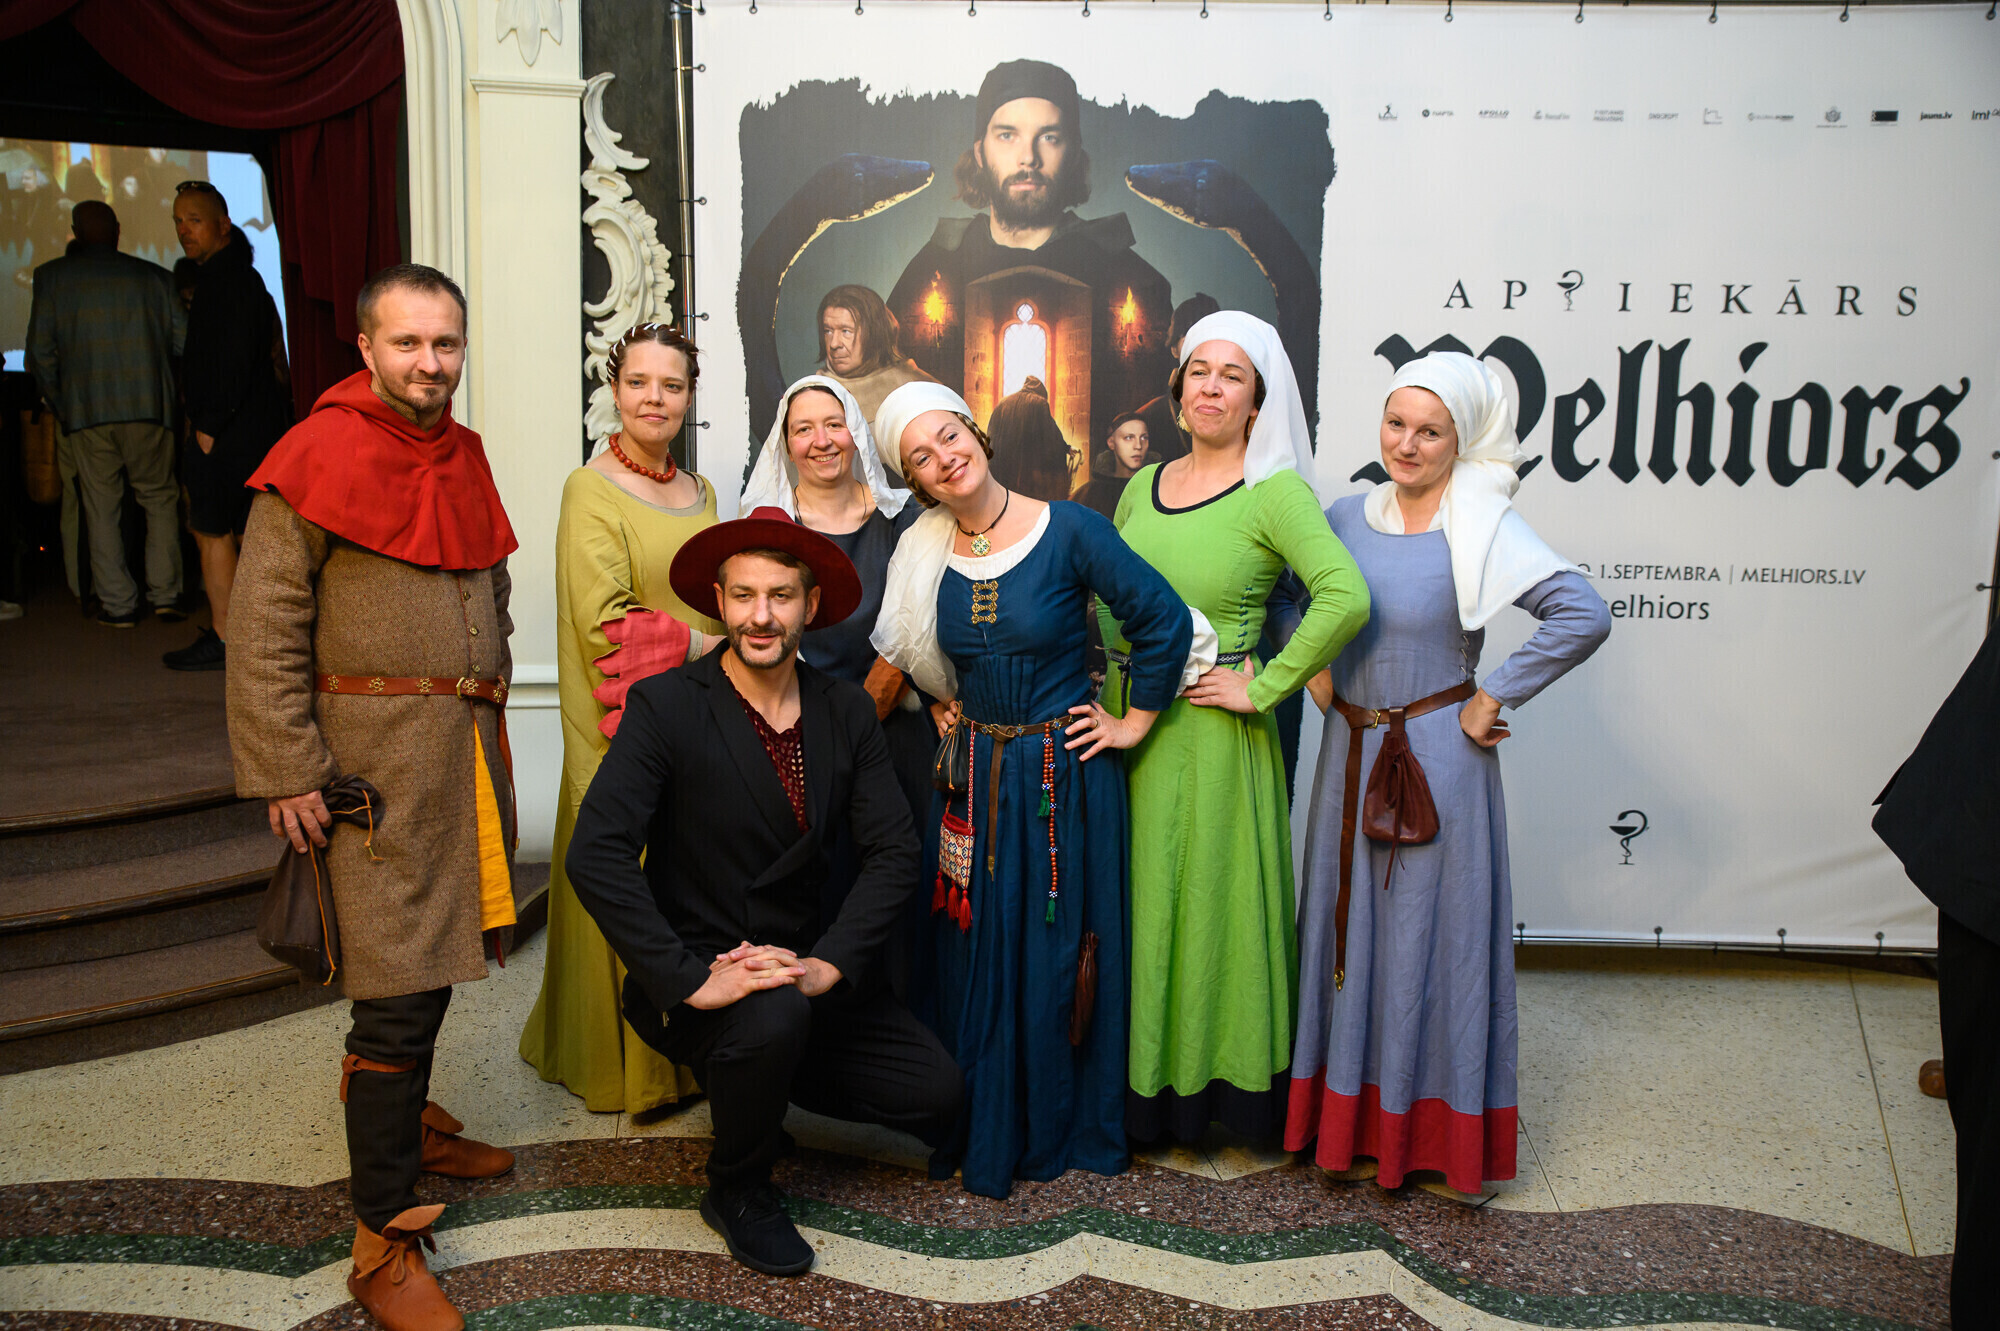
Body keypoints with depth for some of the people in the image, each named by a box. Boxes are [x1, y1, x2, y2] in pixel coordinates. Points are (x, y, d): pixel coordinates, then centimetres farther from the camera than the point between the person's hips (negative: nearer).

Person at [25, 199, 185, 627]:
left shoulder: (52, 276, 5)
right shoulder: (155, 276, 5)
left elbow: (40, 350, 2)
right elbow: (184, 342, 4)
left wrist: (59, 405, 13)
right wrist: (171, 396, 18)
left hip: (86, 413, 0)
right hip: (149, 408, 0)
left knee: (101, 507, 7)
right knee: (160, 499, 13)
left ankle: (117, 604, 8)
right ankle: (164, 593, 8)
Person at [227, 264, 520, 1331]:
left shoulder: (464, 459, 14)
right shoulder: (316, 460, -8)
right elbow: (266, 634, -11)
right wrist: (286, 774, -14)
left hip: (469, 747, 7)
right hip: (375, 752, -7)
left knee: (429, 962, 16)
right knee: (402, 989, -7)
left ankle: (395, 1116, 40)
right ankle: (383, 1244, 3)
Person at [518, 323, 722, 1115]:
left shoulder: (700, 494, 14)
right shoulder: (591, 491, -8)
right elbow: (605, 626, -17)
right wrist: (710, 644, -13)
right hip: (627, 728, -6)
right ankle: (627, 1067, 17)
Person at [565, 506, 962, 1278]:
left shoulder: (847, 712, 0)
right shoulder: (665, 706, -15)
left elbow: (894, 851, -4)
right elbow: (596, 856, -24)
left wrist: (828, 964, -19)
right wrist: (691, 980, -30)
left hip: (804, 968, 5)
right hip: (694, 976, -5)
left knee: (935, 1094, -5)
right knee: (772, 1020, -36)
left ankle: (760, 1083, 22)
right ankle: (738, 1191, -3)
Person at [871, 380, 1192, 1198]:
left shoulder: (1068, 531, -13)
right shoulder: (921, 553, 0)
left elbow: (1164, 619, -11)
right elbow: (905, 655, 18)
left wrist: (1135, 720, -8)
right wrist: (944, 709, 9)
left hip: (1064, 772, -4)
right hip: (973, 776, 4)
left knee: (1060, 948, 6)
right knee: (975, 953, 10)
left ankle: (1065, 1130, 23)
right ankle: (982, 1133, 26)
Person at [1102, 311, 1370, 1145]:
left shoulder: (1276, 492, -9)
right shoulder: (1143, 487, 10)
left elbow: (1345, 597, -24)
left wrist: (1263, 688, -19)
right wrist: (1110, 687, 7)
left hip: (1211, 731, -6)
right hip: (1128, 719, 6)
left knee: (1210, 902, 4)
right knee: (1135, 904, 12)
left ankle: (1216, 1078, 21)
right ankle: (1141, 1085, 27)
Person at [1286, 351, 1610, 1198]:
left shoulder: (1481, 531, -13)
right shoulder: (1348, 518, 5)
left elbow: (1583, 615, -24)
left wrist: (1491, 699, -18)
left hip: (1438, 761, -5)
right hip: (1351, 756, 6)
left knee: (1432, 935, 4)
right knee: (1350, 929, 13)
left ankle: (1438, 1129, 21)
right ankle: (1350, 1114, 30)